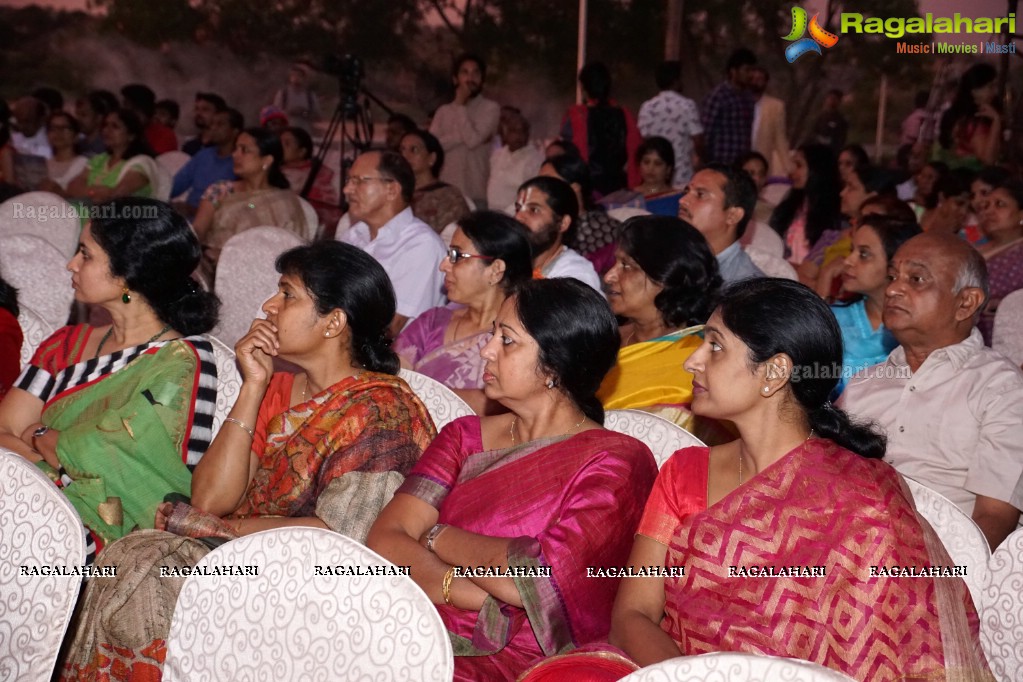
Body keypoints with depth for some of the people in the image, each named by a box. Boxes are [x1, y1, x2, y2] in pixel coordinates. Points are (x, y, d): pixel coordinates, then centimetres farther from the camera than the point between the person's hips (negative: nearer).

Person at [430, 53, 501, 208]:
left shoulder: (491, 108, 2)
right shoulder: (443, 111, 13)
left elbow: (473, 140, -11)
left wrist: (460, 105, -2)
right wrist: (463, 135, -8)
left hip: (477, 194, -3)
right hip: (446, 192, 3)